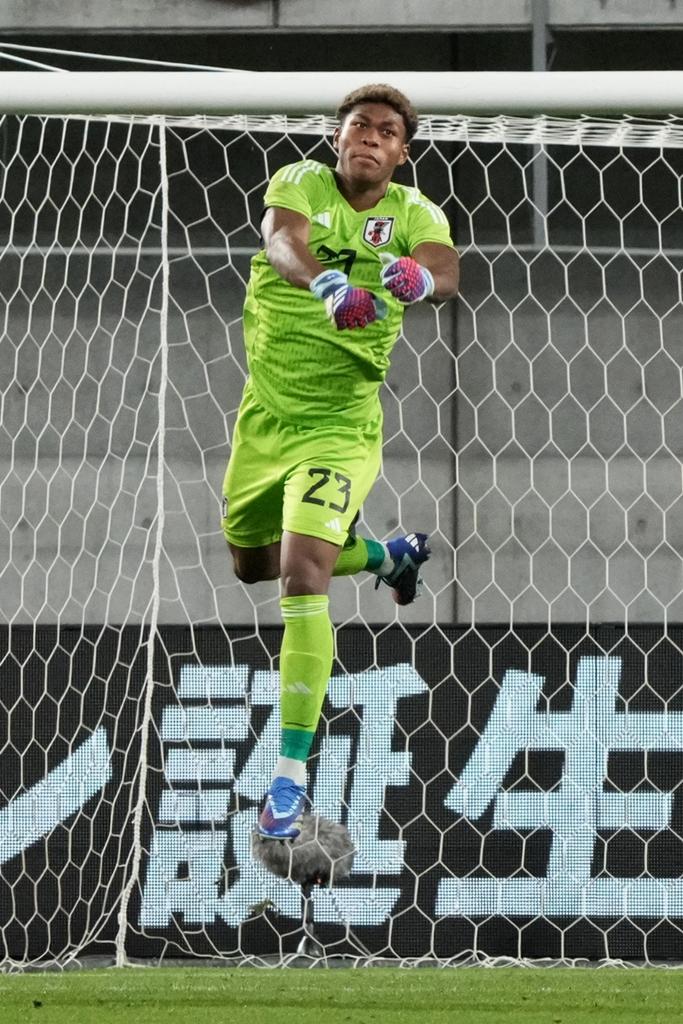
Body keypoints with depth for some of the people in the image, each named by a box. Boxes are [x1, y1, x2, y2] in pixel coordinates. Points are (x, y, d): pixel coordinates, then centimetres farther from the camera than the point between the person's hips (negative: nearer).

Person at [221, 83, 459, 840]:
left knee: (302, 575, -20)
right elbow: (280, 239, -31)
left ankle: (291, 775, -17)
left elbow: (446, 274, -30)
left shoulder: (415, 215, -9)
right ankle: (388, 557, 51)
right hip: (265, 417, 4)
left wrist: (416, 275, -56)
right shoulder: (300, 184, -8)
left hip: (340, 427, -4)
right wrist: (325, 281, -54)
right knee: (252, 563, 22)